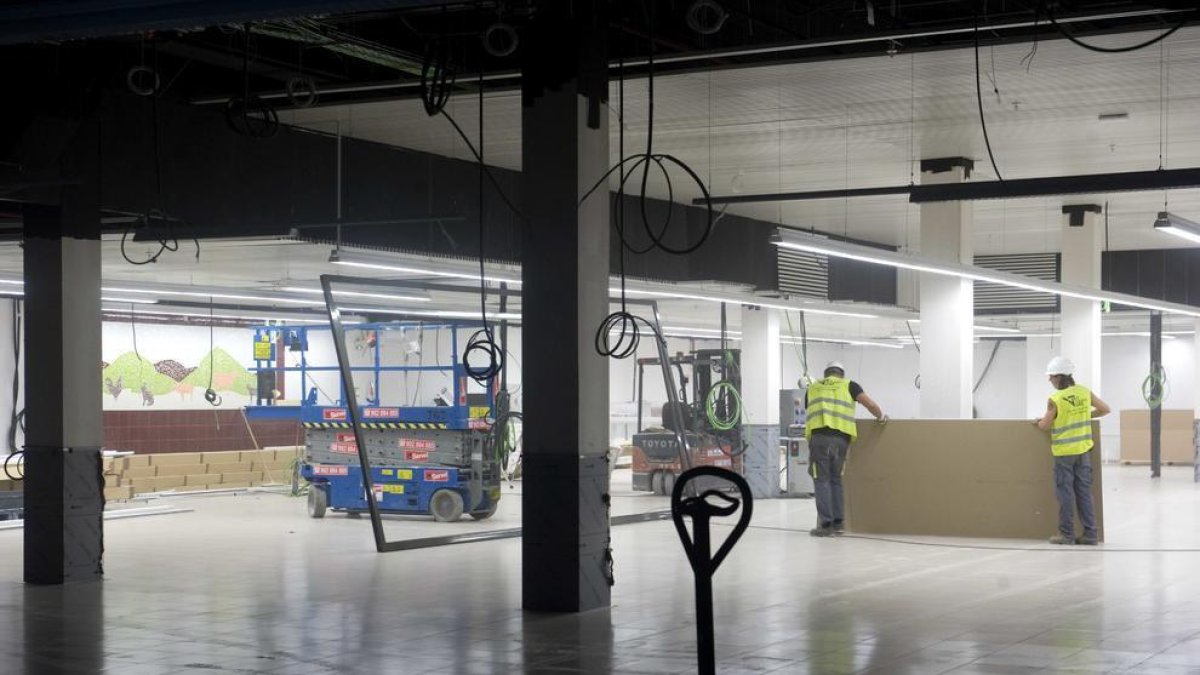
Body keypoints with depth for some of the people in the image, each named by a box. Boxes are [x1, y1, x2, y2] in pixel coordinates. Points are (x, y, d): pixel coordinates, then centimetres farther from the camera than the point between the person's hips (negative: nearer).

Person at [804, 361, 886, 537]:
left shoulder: (813, 388, 25)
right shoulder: (848, 385, 20)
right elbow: (871, 405, 10)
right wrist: (881, 417, 30)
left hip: (819, 437, -1)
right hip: (841, 438, 1)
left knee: (822, 480, 3)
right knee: (835, 479, 15)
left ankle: (826, 524, -4)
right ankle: (838, 522, 11)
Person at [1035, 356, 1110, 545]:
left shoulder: (1055, 399, -14)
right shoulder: (1085, 392, 0)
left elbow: (1045, 425, -6)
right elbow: (1106, 409, 10)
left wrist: (1038, 422, 16)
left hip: (1064, 451, -5)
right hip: (1083, 449, 5)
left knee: (1065, 492, 3)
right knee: (1084, 491, 8)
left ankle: (1066, 533, 5)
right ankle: (1090, 533, 7)